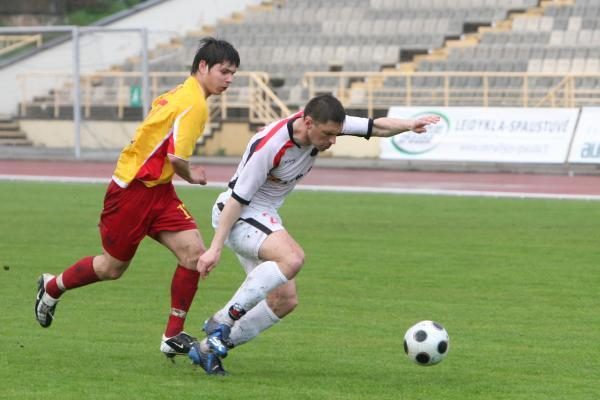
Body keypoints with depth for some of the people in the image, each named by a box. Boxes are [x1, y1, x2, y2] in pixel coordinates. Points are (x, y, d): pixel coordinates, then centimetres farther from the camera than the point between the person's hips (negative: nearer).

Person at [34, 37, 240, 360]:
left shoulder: (180, 94, 10)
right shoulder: (194, 104, -20)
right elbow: (177, 157, -26)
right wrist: (190, 176, -5)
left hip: (158, 190, 9)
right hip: (133, 191, -9)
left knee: (193, 251, -7)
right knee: (112, 267, 9)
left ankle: (173, 336, -1)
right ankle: (51, 288, 36)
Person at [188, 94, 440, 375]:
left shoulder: (324, 124, -10)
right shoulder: (269, 146, -29)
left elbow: (376, 127, -1)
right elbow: (237, 199, -24)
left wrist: (409, 125, -21)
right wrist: (215, 248, -25)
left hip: (265, 217, 9)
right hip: (238, 215, -9)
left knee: (285, 300, 2)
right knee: (292, 257, -34)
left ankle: (209, 348, 9)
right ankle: (223, 320, -25)